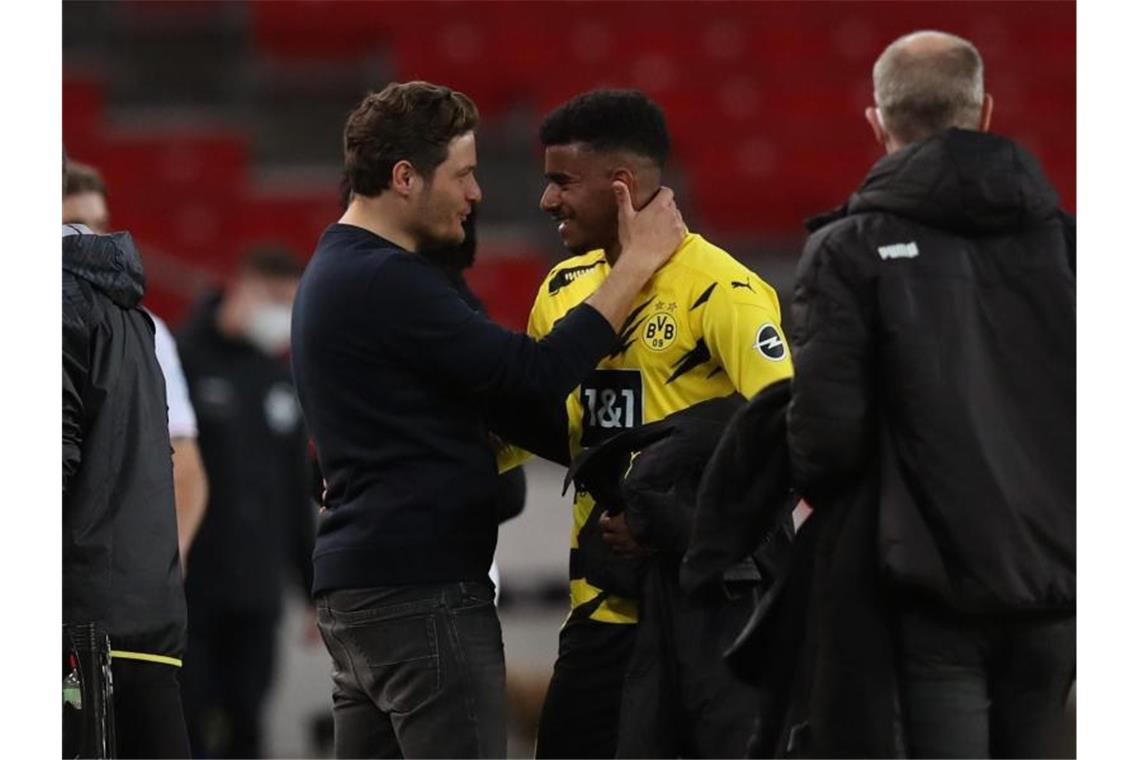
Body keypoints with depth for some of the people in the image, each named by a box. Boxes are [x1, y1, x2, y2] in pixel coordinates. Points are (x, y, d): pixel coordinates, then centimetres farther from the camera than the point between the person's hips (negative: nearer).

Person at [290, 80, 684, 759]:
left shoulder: (338, 271, 18)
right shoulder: (385, 281, -16)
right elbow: (534, 374, -19)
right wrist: (638, 263, -11)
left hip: (357, 590, 10)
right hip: (423, 591, -10)